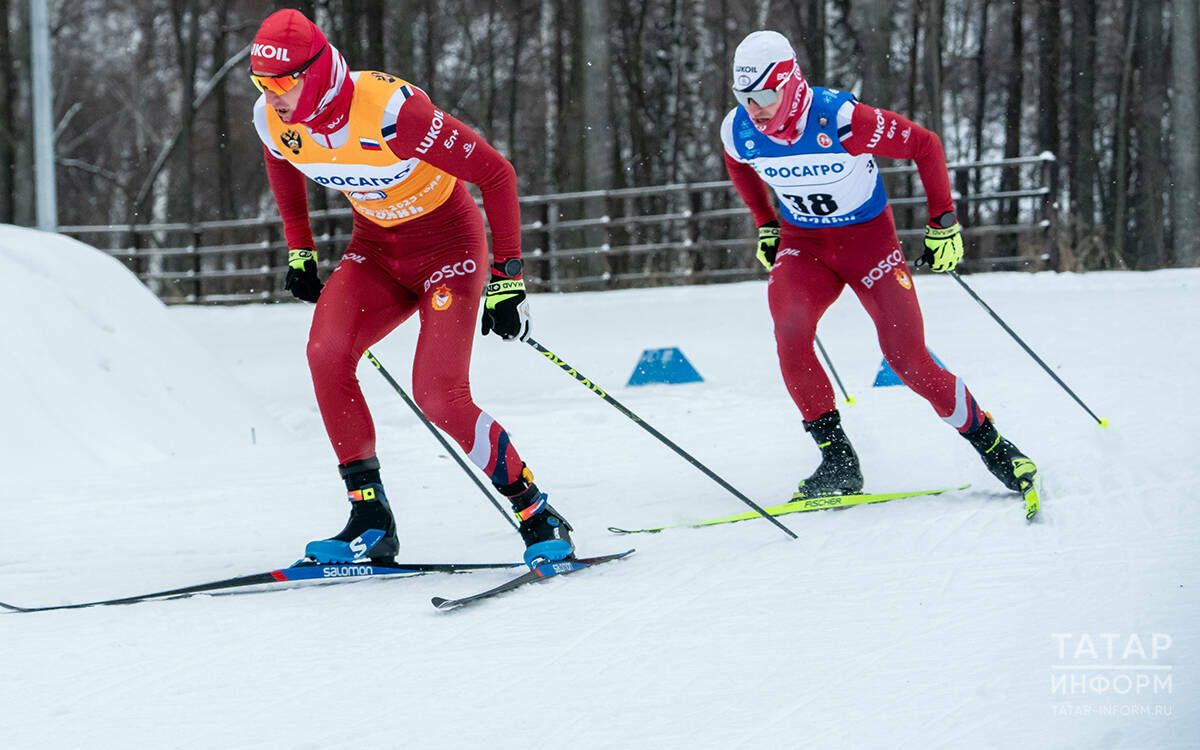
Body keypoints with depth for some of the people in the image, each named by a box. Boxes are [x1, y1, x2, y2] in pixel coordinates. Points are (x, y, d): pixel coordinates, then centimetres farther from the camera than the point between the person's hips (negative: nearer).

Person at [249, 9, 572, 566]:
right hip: (376, 248, 6)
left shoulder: (391, 112, -32)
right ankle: (370, 522, -14)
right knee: (326, 351, -22)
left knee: (438, 395, -20)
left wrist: (507, 280, -22)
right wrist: (299, 250, 16)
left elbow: (495, 174, -24)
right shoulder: (274, 119, -13)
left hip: (447, 244, -6)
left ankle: (538, 516, -2)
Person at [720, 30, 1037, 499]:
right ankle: (837, 460, -17)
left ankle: (989, 444, 10)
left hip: (868, 237, -3)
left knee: (908, 360, -11)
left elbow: (924, 145, -15)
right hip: (802, 243, 3)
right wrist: (765, 225, 15)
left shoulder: (841, 118, -28)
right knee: (789, 331, -26)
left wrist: (943, 222, -13)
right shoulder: (738, 132, -13)